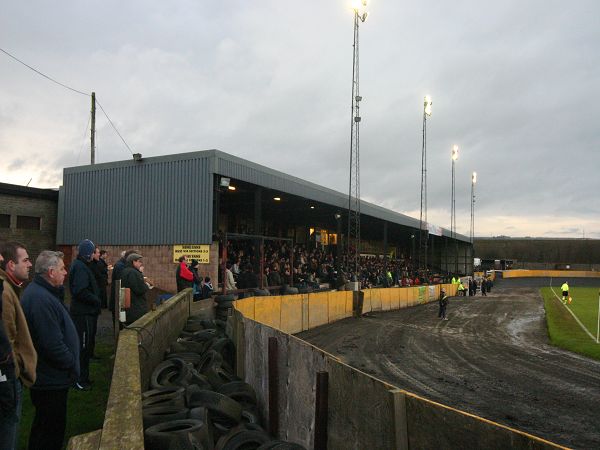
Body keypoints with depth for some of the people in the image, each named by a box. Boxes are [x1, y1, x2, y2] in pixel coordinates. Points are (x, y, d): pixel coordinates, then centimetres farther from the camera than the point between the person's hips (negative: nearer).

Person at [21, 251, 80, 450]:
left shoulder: (41, 292, 7)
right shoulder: (41, 299, -27)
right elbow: (52, 345, -28)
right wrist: (72, 365, -16)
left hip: (47, 377, 10)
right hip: (51, 380, -10)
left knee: (45, 426, 24)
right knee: (51, 431, 4)